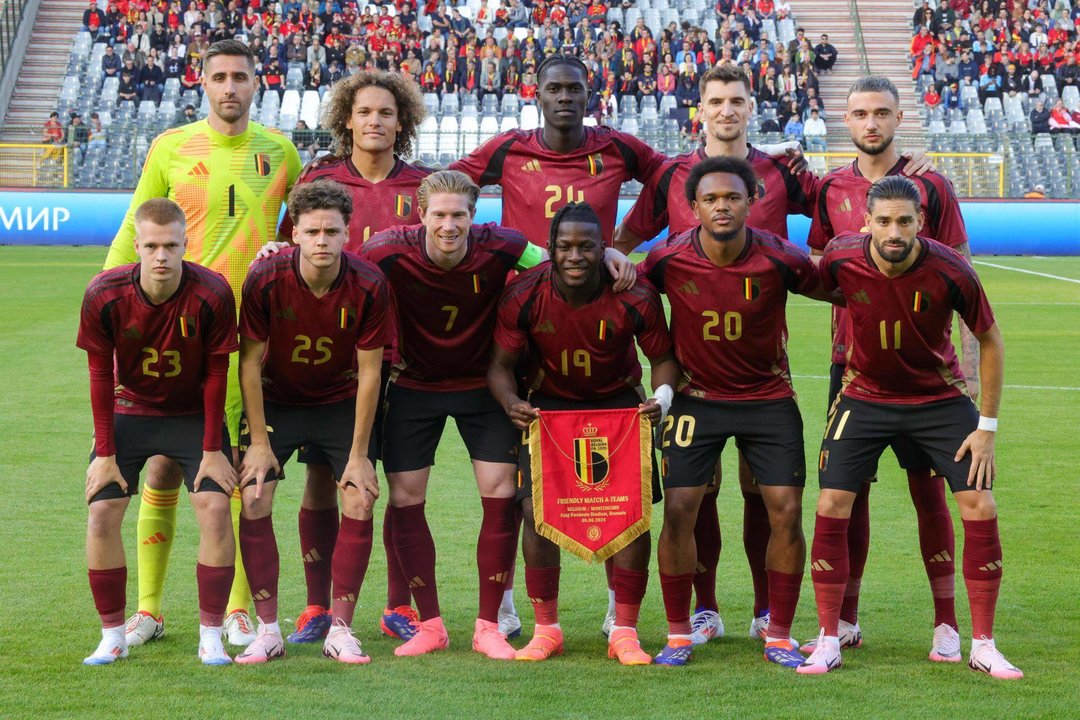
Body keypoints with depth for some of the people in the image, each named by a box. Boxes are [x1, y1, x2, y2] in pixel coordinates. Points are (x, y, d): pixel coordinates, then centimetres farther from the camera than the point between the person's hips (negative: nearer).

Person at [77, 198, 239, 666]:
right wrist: (105, 453, -10)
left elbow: (216, 374, -12)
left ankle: (211, 636, -2)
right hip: (128, 411, 1)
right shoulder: (104, 295, -21)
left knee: (215, 508, -15)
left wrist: (212, 450, -11)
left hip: (192, 414, -1)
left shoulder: (212, 295, -24)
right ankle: (113, 636, 4)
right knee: (102, 512, -10)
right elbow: (100, 376, -10)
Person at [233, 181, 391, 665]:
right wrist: (259, 441, -12)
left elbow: (369, 371, -14)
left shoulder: (369, 286, -22)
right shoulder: (265, 280, -24)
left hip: (341, 401, 1)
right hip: (275, 399, 0)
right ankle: (268, 631, -2)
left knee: (359, 502, -11)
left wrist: (359, 454, -13)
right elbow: (250, 361, -13)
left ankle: (339, 629, 0)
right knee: (254, 501, -12)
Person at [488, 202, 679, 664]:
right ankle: (545, 629, 4)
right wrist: (511, 403, -31)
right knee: (537, 508, -12)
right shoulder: (524, 296, -21)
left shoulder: (636, 297, -22)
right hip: (550, 404, 0)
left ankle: (625, 632, 3)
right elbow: (500, 363, -11)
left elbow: (663, 356, -9)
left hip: (619, 403, 0)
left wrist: (662, 397, -29)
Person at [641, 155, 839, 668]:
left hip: (769, 398, 0)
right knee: (678, 510, -8)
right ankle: (678, 635, 7)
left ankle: (779, 637, 9)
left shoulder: (780, 259, -16)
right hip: (697, 397, 0)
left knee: (786, 510, -6)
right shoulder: (669, 260, -15)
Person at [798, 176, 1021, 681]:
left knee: (981, 507, -8)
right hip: (865, 396, 1)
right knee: (831, 507, -8)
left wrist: (987, 427, -9)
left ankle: (983, 646, 5)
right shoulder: (841, 259, -21)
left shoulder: (950, 271, -23)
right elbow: (815, 285, 6)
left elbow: (990, 341, -9)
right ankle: (828, 642, 5)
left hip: (940, 397, 0)